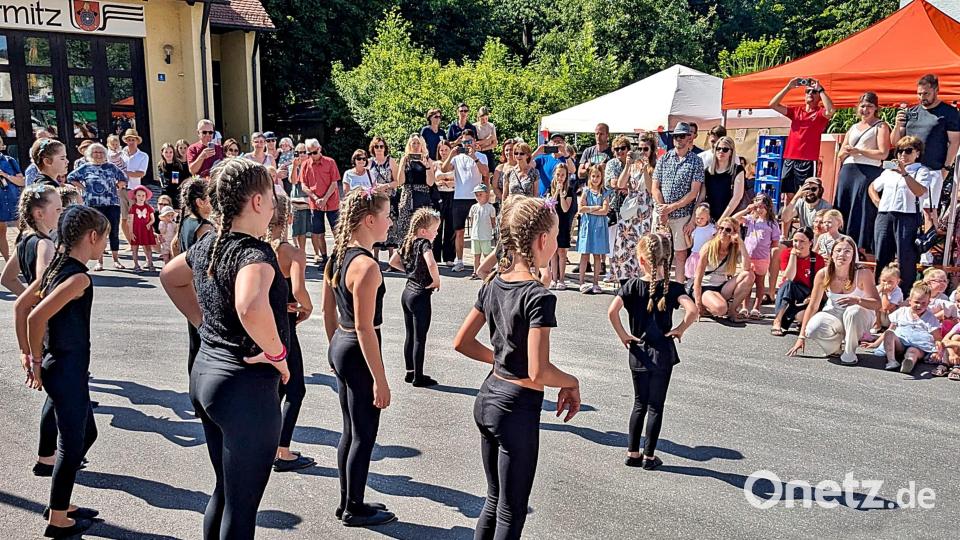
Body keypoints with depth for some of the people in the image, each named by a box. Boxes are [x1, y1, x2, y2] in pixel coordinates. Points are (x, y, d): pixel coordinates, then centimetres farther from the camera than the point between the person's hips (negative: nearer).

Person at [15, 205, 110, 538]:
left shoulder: (56, 268, 6)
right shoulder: (78, 277, -21)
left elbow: (20, 306, 11)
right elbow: (36, 317, -29)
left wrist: (27, 354, 11)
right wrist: (37, 363, -16)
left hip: (59, 366, 9)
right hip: (68, 370, -9)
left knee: (86, 434, 21)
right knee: (72, 444, 5)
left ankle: (60, 503, 33)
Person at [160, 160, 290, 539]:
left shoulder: (207, 246, 4)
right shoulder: (254, 252, -22)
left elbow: (170, 277, 25)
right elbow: (251, 309, -43)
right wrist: (276, 352, -25)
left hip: (205, 374, 9)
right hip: (246, 385, -9)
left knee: (225, 491, 24)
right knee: (242, 506, 6)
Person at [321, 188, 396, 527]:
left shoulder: (337, 256, 5)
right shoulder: (367, 265, -22)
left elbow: (328, 311, 13)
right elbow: (364, 328, -23)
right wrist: (380, 380, -18)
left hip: (339, 347, 9)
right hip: (359, 353, -9)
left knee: (350, 431, 20)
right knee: (364, 435, 7)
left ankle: (348, 502, 34)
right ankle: (354, 510, 22)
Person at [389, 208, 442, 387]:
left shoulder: (408, 241, 5)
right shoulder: (424, 243, -19)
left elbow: (393, 262, 15)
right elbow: (431, 264, -37)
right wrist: (436, 281, -21)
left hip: (407, 292, 8)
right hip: (420, 296, -8)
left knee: (410, 335, 17)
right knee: (420, 339, 2)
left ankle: (409, 372, 28)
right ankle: (418, 377, 10)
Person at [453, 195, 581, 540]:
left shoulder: (493, 285, 2)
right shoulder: (539, 297, -21)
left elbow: (461, 343, 8)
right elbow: (538, 373, -26)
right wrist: (572, 383, -8)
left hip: (487, 399, 8)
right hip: (517, 409, -8)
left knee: (494, 501, 23)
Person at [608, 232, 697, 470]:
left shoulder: (633, 285, -8)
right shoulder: (672, 287, -10)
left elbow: (612, 311, -21)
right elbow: (692, 310, -27)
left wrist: (622, 335, -9)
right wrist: (680, 329, -11)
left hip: (638, 353, 2)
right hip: (662, 354, -2)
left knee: (640, 403, 17)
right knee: (656, 406, 9)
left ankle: (633, 453, 21)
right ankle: (649, 456, 16)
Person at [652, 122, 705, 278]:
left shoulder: (696, 161, 1)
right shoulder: (663, 159, 8)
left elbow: (693, 192, -6)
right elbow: (655, 188, 4)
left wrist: (671, 207, -12)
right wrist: (662, 210, -8)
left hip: (682, 214, -2)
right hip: (661, 212, 2)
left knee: (680, 253, 2)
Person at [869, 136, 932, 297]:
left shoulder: (922, 171, 5)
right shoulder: (888, 171, 22)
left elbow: (920, 191, -12)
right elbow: (872, 187, 32)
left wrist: (905, 174, -19)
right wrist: (878, 202, 15)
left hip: (907, 217, -5)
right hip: (884, 216, 5)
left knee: (905, 259, -7)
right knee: (882, 257, 6)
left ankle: (905, 295, -2)